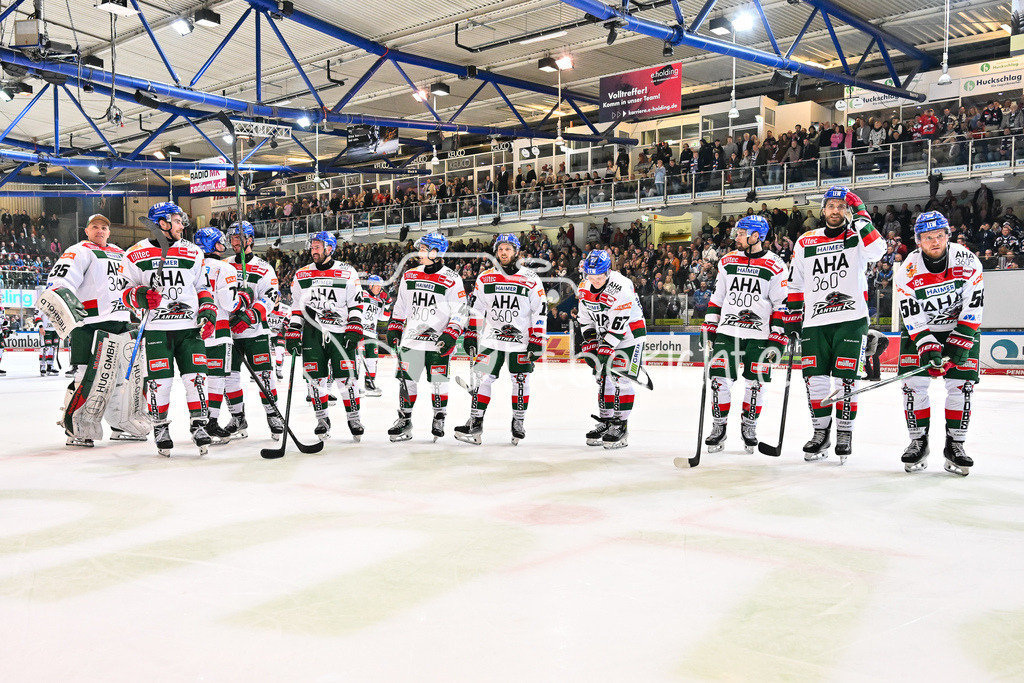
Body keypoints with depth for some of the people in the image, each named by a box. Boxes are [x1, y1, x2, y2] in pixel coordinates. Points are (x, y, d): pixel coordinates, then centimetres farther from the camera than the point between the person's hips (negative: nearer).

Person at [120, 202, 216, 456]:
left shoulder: (192, 252, 12)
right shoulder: (137, 254, 2)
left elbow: (203, 286, 18)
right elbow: (125, 290, 5)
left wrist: (208, 309, 2)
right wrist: (138, 296, -16)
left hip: (190, 326, 3)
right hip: (156, 328, -2)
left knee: (195, 377, -3)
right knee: (159, 381, -3)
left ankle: (198, 425, 9)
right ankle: (160, 428, 14)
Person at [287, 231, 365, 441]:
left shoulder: (348, 273, 2)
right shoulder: (301, 275, 10)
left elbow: (356, 305, 2)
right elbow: (296, 308, 12)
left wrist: (354, 331, -7)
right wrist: (293, 334, 5)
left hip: (341, 333, -2)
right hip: (312, 335, 2)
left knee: (347, 377, -4)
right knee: (316, 378, 0)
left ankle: (353, 418, 10)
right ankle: (322, 419, 13)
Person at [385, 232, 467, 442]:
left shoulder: (452, 280, -6)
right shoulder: (409, 276, 9)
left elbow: (460, 313, -8)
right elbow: (400, 306, 18)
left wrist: (450, 336, -17)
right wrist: (394, 329, 13)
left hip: (439, 341, -4)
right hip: (411, 339, 4)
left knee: (438, 382, 4)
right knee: (406, 380, 5)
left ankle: (439, 419, 20)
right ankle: (404, 420, 16)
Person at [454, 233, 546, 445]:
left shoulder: (531, 280, -3)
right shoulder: (485, 278, 3)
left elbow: (540, 312, -3)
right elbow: (475, 309, 7)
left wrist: (537, 341, -7)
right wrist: (470, 335, 2)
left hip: (521, 340, -1)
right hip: (491, 338, 1)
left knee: (521, 381, 5)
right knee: (482, 377, -5)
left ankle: (518, 423, 20)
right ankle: (475, 422, 0)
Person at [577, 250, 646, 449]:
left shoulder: (621, 287, -26)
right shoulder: (584, 288, -4)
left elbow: (619, 325, -27)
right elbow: (585, 319, 7)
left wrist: (606, 348, -27)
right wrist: (590, 343, -1)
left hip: (629, 334, -7)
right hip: (604, 335, 7)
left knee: (621, 378, -11)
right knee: (603, 377, 8)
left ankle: (621, 426, -5)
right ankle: (605, 421, 19)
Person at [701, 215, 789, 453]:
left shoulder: (775, 267, -3)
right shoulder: (727, 262, 9)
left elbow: (782, 305, -3)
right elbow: (717, 297, 14)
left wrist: (777, 339, -7)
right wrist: (710, 328, 8)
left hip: (759, 335, -3)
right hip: (726, 330, 3)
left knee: (754, 383, 4)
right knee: (720, 379, -2)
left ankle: (749, 427, 22)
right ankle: (719, 427, 10)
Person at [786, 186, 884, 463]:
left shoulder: (857, 237, 4)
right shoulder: (805, 242, 11)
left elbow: (876, 251, -20)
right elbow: (795, 284, 15)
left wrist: (861, 216, -18)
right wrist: (792, 319, 10)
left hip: (851, 321, -3)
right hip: (814, 323, 3)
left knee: (845, 380, -1)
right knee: (815, 380, 1)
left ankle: (844, 434, 13)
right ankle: (821, 433, 16)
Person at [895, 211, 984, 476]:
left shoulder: (967, 261, -18)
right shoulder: (908, 271, -19)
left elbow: (973, 307, -17)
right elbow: (913, 318, -19)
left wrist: (958, 343, -23)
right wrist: (928, 349, -29)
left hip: (961, 328, 0)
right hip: (920, 329, 0)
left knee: (961, 384, -6)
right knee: (914, 383, -9)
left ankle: (955, 445, 5)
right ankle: (918, 442, 5)